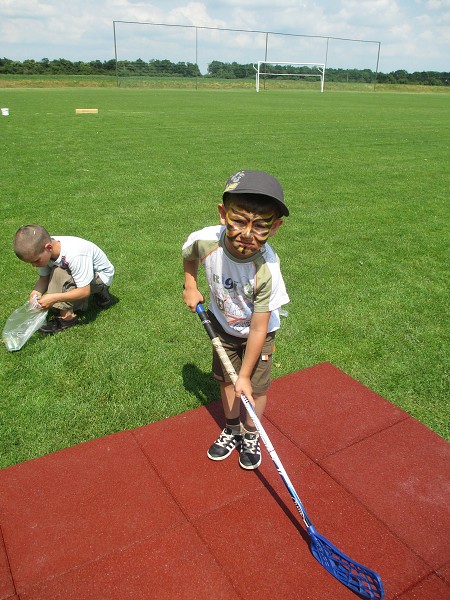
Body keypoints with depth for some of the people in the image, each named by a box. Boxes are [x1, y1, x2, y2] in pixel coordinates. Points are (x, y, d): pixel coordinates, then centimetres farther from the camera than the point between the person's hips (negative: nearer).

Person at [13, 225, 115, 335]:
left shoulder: (74, 255, -38)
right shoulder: (43, 250, -17)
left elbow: (85, 291, -34)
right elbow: (44, 278, -6)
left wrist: (53, 298, -40)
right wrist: (36, 292, -27)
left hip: (101, 276, -9)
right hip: (79, 272, 9)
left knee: (59, 273, -30)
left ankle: (67, 317, -18)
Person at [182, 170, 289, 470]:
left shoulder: (267, 269, -39)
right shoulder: (204, 240, -31)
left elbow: (258, 328, -29)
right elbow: (189, 255, -1)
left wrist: (245, 375, -21)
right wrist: (190, 287, -1)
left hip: (257, 332, -3)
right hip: (222, 324, 3)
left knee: (256, 387, 5)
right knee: (227, 379, 16)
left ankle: (251, 436, 35)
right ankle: (232, 430, 42)